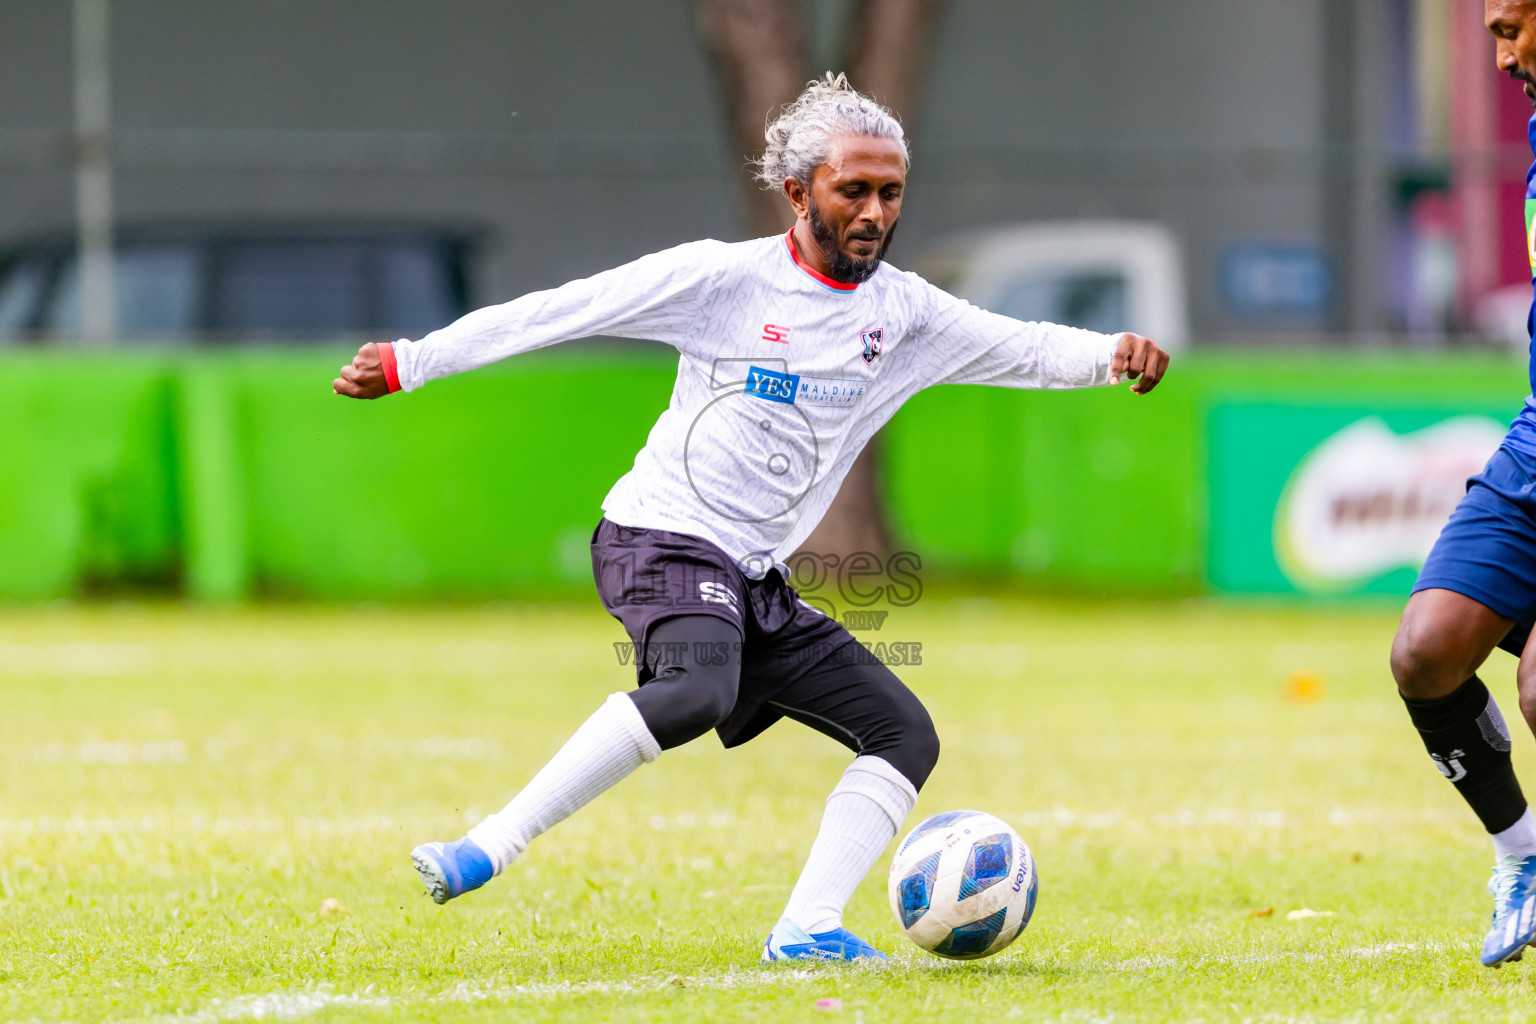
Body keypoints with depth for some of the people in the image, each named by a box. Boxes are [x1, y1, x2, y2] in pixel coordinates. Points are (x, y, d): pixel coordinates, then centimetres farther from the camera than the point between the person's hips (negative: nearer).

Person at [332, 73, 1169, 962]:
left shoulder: (905, 314, 9)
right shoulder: (723, 277, -6)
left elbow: (1022, 349, 6)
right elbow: (559, 313, -5)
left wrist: (1112, 354, -17)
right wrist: (410, 363, -8)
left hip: (757, 580, 7)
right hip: (663, 543, -7)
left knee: (905, 732, -2)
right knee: (696, 690, -36)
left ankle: (806, 929, -8)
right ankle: (487, 850, -36)